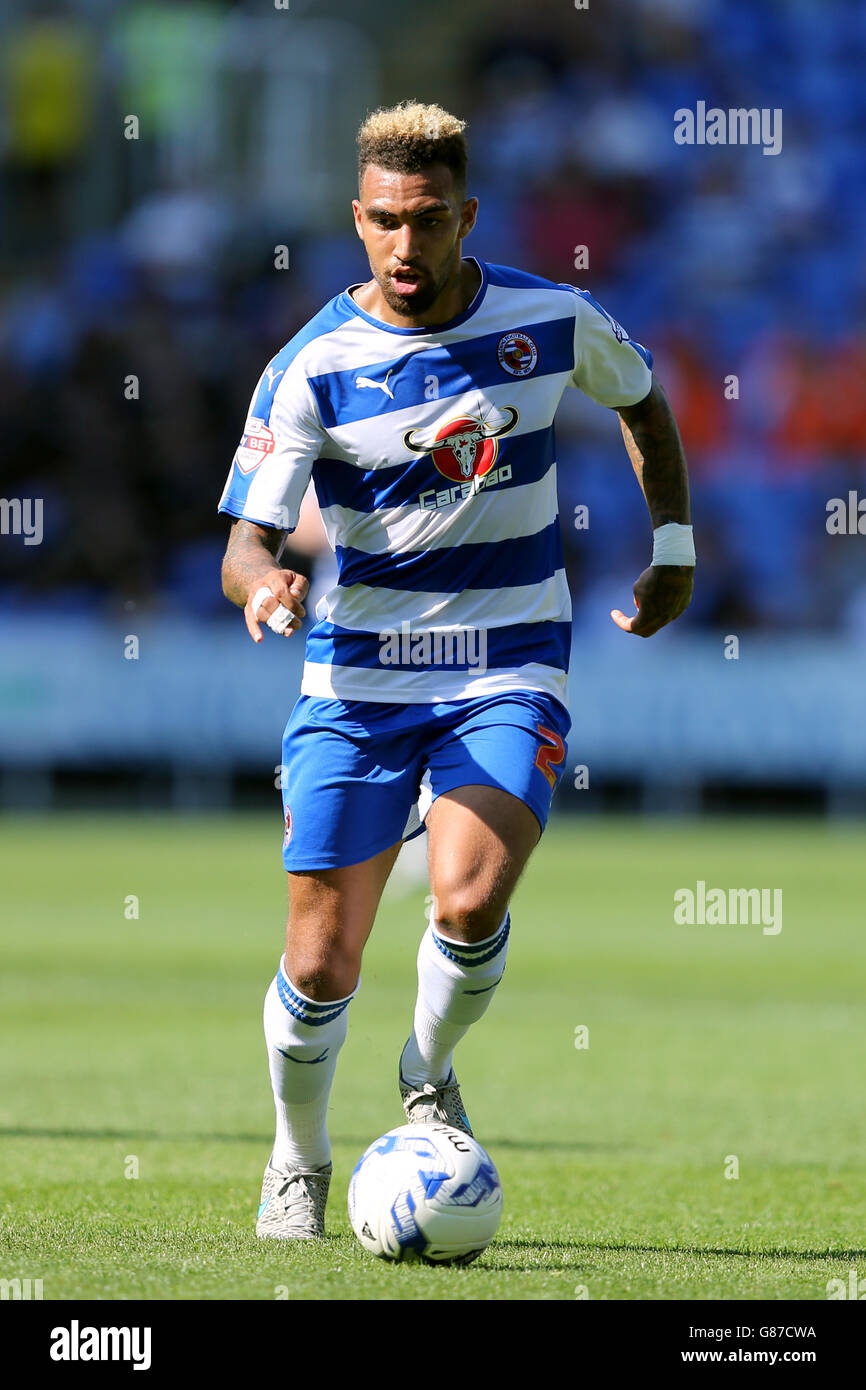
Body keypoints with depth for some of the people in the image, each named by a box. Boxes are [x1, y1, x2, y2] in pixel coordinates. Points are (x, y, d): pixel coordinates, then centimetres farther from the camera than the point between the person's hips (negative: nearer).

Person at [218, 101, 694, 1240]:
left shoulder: (554, 323, -4)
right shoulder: (315, 366, -10)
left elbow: (644, 401, 18)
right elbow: (244, 542, -14)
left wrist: (674, 548, 15)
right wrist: (261, 578, -37)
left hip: (508, 675, 0)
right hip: (358, 683, 0)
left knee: (470, 903, -25)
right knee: (323, 964, -3)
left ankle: (430, 1075, 8)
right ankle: (299, 1158, 26)